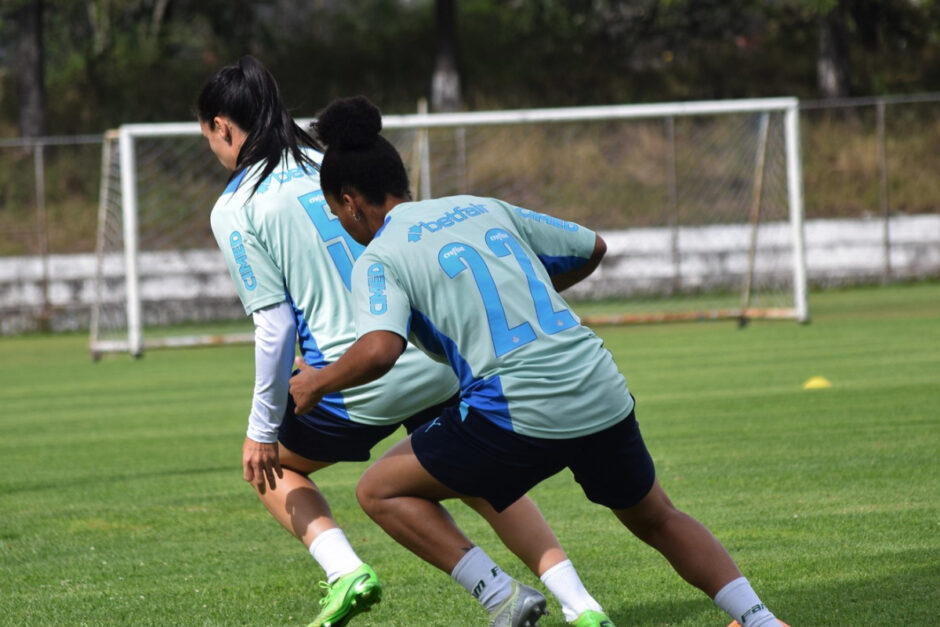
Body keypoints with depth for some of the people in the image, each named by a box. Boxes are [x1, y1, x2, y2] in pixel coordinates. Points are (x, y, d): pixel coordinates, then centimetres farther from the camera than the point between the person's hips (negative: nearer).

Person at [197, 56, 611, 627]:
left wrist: (263, 430, -1)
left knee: (272, 464, 22)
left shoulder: (235, 210, -1)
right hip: (437, 363, 4)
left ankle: (344, 569, 0)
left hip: (358, 384, -4)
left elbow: (275, 327, -7)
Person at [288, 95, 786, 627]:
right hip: (603, 395, 6)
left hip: (519, 414, -6)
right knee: (658, 520, 28)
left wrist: (317, 383, 1)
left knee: (380, 492, 9)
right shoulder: (484, 209, 18)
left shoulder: (379, 258, 1)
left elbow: (379, 351, -18)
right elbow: (593, 249, 26)